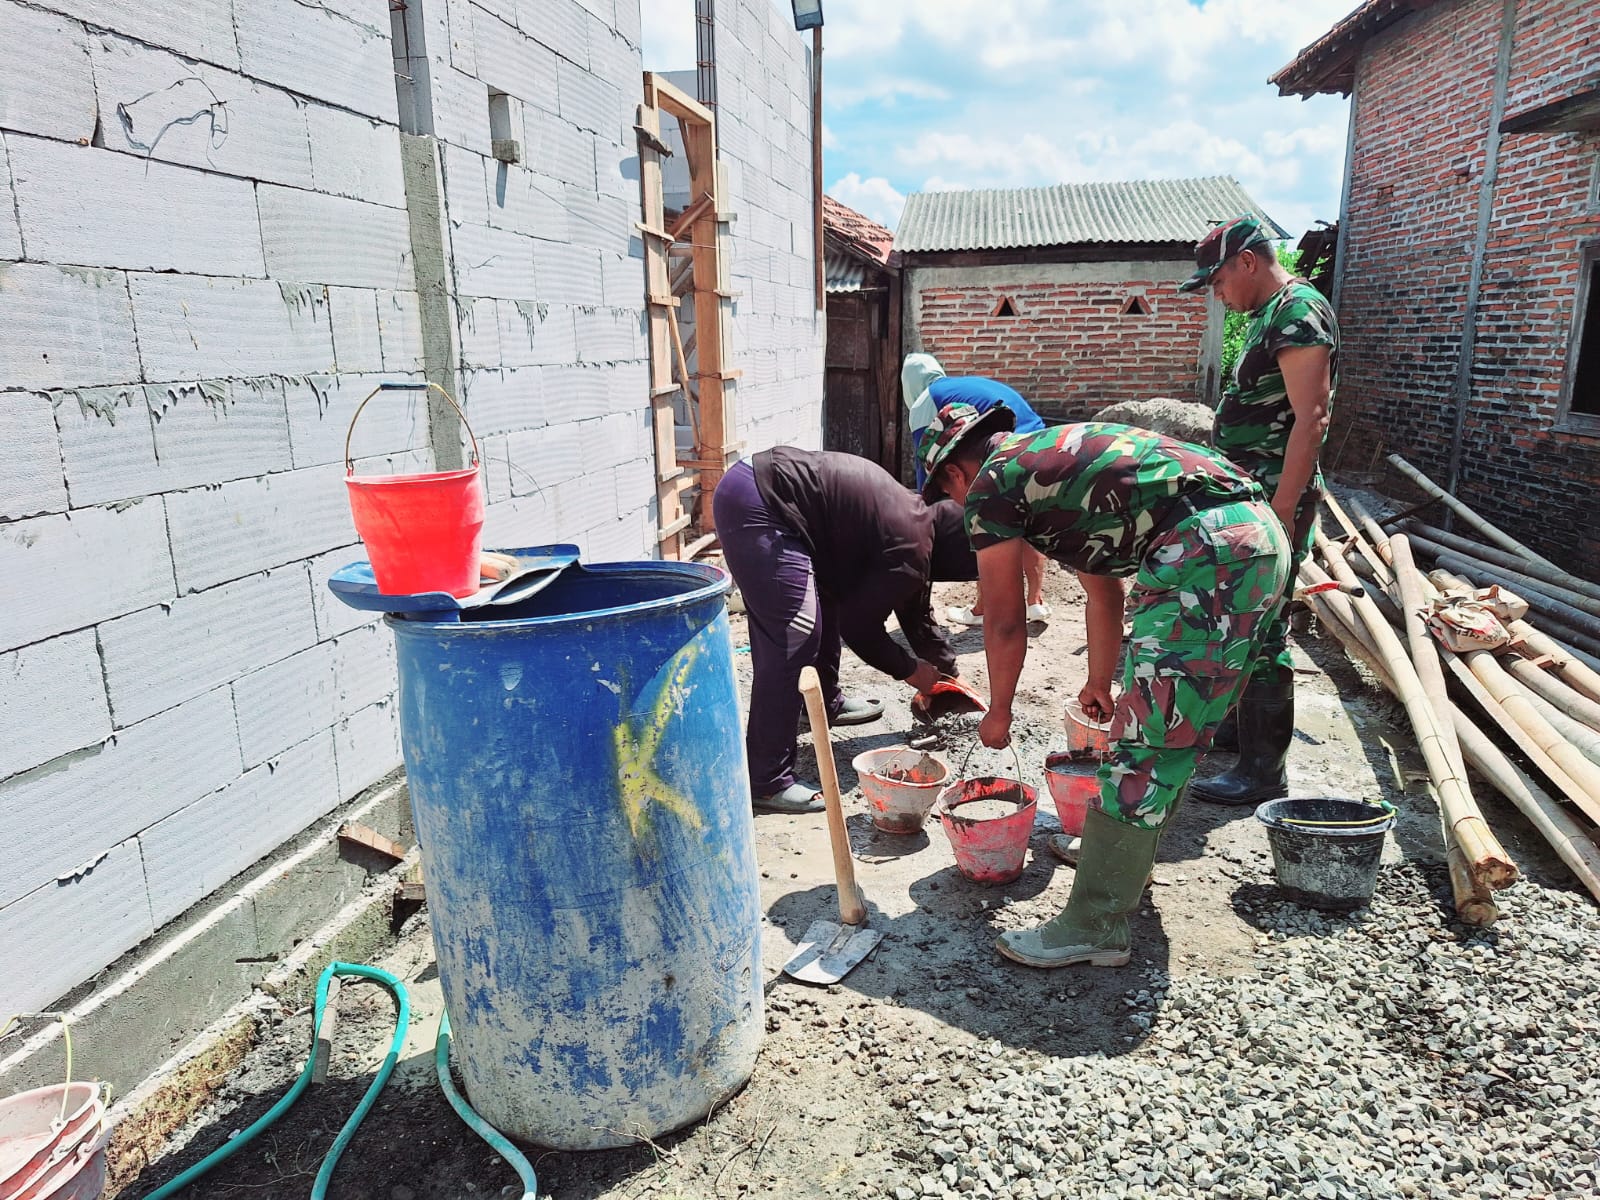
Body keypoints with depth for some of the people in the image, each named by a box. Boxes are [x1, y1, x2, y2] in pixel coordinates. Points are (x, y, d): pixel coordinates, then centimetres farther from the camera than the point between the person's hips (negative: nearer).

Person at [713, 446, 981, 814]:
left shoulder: (915, 516, 17)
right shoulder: (909, 553, -12)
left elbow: (916, 611, 29)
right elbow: (860, 626, -4)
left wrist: (947, 673, 36)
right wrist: (910, 670, 11)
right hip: (758, 504, -11)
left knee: (828, 599, 24)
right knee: (792, 641, -13)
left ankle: (827, 703, 44)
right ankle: (766, 782, -8)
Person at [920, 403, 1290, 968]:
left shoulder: (991, 485, 3)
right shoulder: (1054, 455, 29)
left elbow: (1006, 624, 8)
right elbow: (1104, 593, 36)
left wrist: (998, 713, 23)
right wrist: (1100, 683, 46)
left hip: (1206, 552, -10)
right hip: (1264, 537, 10)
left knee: (1146, 744, -4)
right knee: (1176, 730, 22)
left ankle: (1096, 927, 5)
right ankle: (1126, 855, 40)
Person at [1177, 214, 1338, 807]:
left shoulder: (1298, 313, -14)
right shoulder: (1269, 316, 18)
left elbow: (1311, 418, -22)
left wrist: (1282, 510, -25)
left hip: (1273, 499, -10)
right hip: (1249, 496, 11)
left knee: (1260, 631, -7)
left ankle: (1263, 770, 0)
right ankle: (1240, 723, 34)